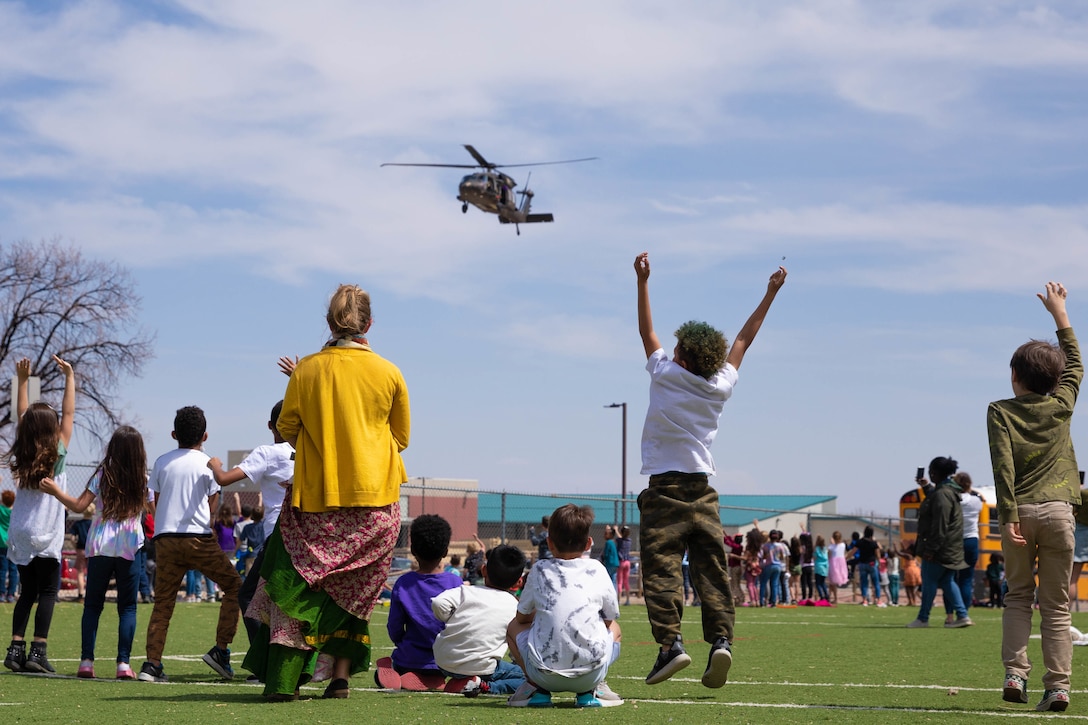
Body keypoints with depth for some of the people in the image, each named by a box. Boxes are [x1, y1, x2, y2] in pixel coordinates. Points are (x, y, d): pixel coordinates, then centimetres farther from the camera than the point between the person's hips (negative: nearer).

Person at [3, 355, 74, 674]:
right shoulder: (56, 457, -8)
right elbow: (68, 414, -3)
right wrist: (69, 377, 3)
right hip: (45, 538, -5)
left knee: (27, 592, 13)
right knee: (47, 592, 0)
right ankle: (37, 651, -8)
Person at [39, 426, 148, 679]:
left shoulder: (102, 475, 0)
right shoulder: (143, 479, 1)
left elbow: (79, 506, -2)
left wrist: (56, 491, 8)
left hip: (99, 547, 1)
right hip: (129, 549, 0)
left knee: (92, 604, 9)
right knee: (127, 606, 4)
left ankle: (86, 661, 1)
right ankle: (123, 663, -6)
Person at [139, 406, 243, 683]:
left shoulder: (161, 462, 10)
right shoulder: (208, 463, 0)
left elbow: (156, 502, 12)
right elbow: (211, 508, 1)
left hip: (164, 539, 4)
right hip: (199, 539, -3)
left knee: (163, 602, 8)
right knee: (234, 585, 12)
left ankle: (152, 664, -3)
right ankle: (220, 650, 3)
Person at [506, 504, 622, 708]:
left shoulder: (539, 570, 6)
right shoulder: (597, 570, 7)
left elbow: (522, 617, 18)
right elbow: (609, 619, 17)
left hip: (544, 673, 0)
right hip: (591, 674, 0)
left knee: (514, 627, 29)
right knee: (614, 629, 33)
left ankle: (536, 689, 10)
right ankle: (590, 691, 11)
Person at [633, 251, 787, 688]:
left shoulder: (665, 375, -3)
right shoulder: (721, 386, 6)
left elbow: (646, 331, 10)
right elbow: (744, 338, 18)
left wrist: (642, 281, 17)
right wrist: (771, 293, 29)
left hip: (664, 491, -3)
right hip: (703, 491, 4)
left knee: (661, 569, -8)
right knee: (712, 570, 0)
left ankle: (671, 641, -20)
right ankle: (720, 639, -15)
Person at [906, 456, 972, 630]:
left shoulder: (941, 494, -18)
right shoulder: (950, 491, 14)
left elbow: (940, 525, -22)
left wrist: (931, 548, -22)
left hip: (940, 548, -10)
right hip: (952, 548, 10)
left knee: (929, 580, -1)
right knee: (947, 581, 10)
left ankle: (923, 618, 5)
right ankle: (962, 615, 4)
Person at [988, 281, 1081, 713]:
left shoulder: (1000, 412, 1)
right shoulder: (1061, 406, 6)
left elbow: (1003, 467, -9)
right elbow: (1075, 366, 24)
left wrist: (1009, 517, -11)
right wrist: (1060, 315, 30)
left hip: (1020, 511, 0)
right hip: (1057, 510, 0)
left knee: (1018, 596, 14)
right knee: (1056, 605, 3)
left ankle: (1015, 673, -1)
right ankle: (1058, 686, -3)